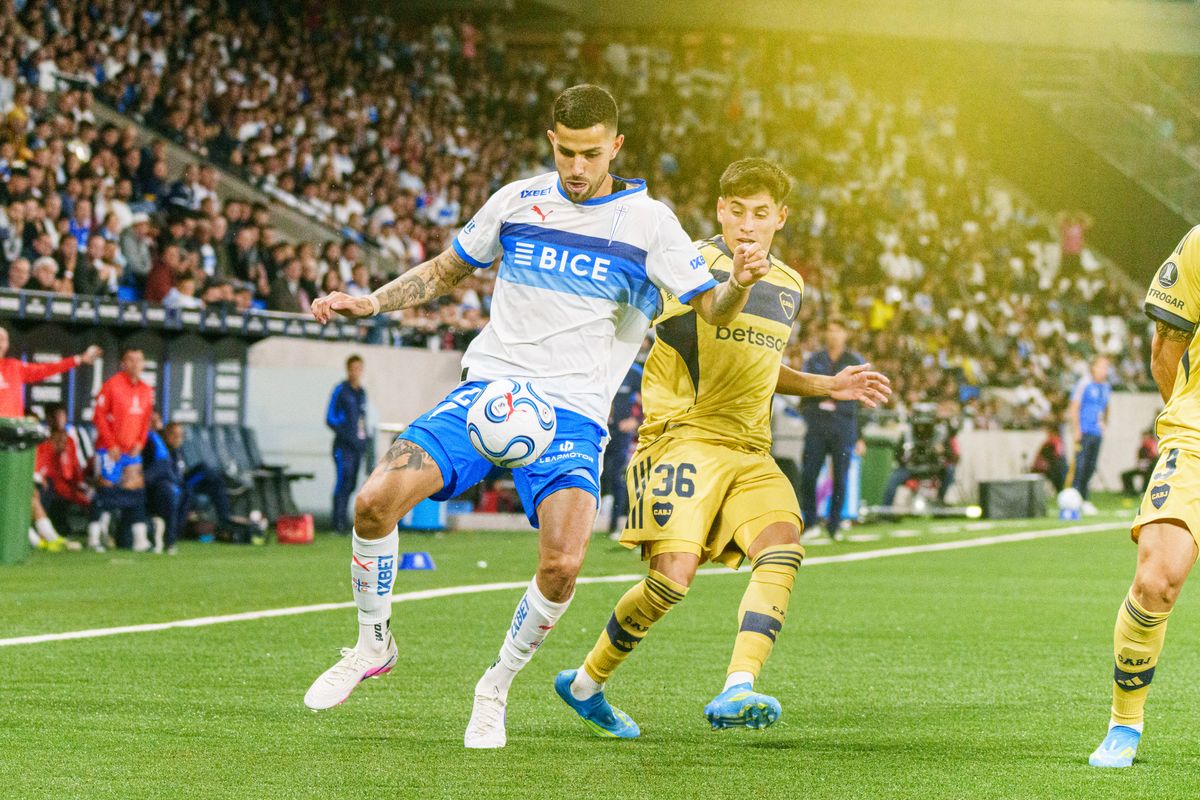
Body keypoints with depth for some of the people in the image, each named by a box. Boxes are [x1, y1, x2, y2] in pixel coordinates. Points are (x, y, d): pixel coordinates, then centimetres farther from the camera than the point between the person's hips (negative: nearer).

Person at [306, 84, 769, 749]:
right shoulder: (517, 201, 8)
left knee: (562, 566, -24)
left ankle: (494, 690, 3)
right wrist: (374, 301, 8)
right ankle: (372, 644, 7)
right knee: (376, 501, -19)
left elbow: (713, 310, -3)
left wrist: (739, 283, -25)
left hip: (572, 413, -2)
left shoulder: (648, 223, 1)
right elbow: (446, 270, 22)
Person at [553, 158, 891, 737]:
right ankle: (585, 684, 4)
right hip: (683, 435, -6)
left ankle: (736, 691, -33)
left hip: (748, 450, 6)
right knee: (674, 574, -19)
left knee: (782, 545, -23)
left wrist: (827, 385, 23)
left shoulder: (788, 287, 18)